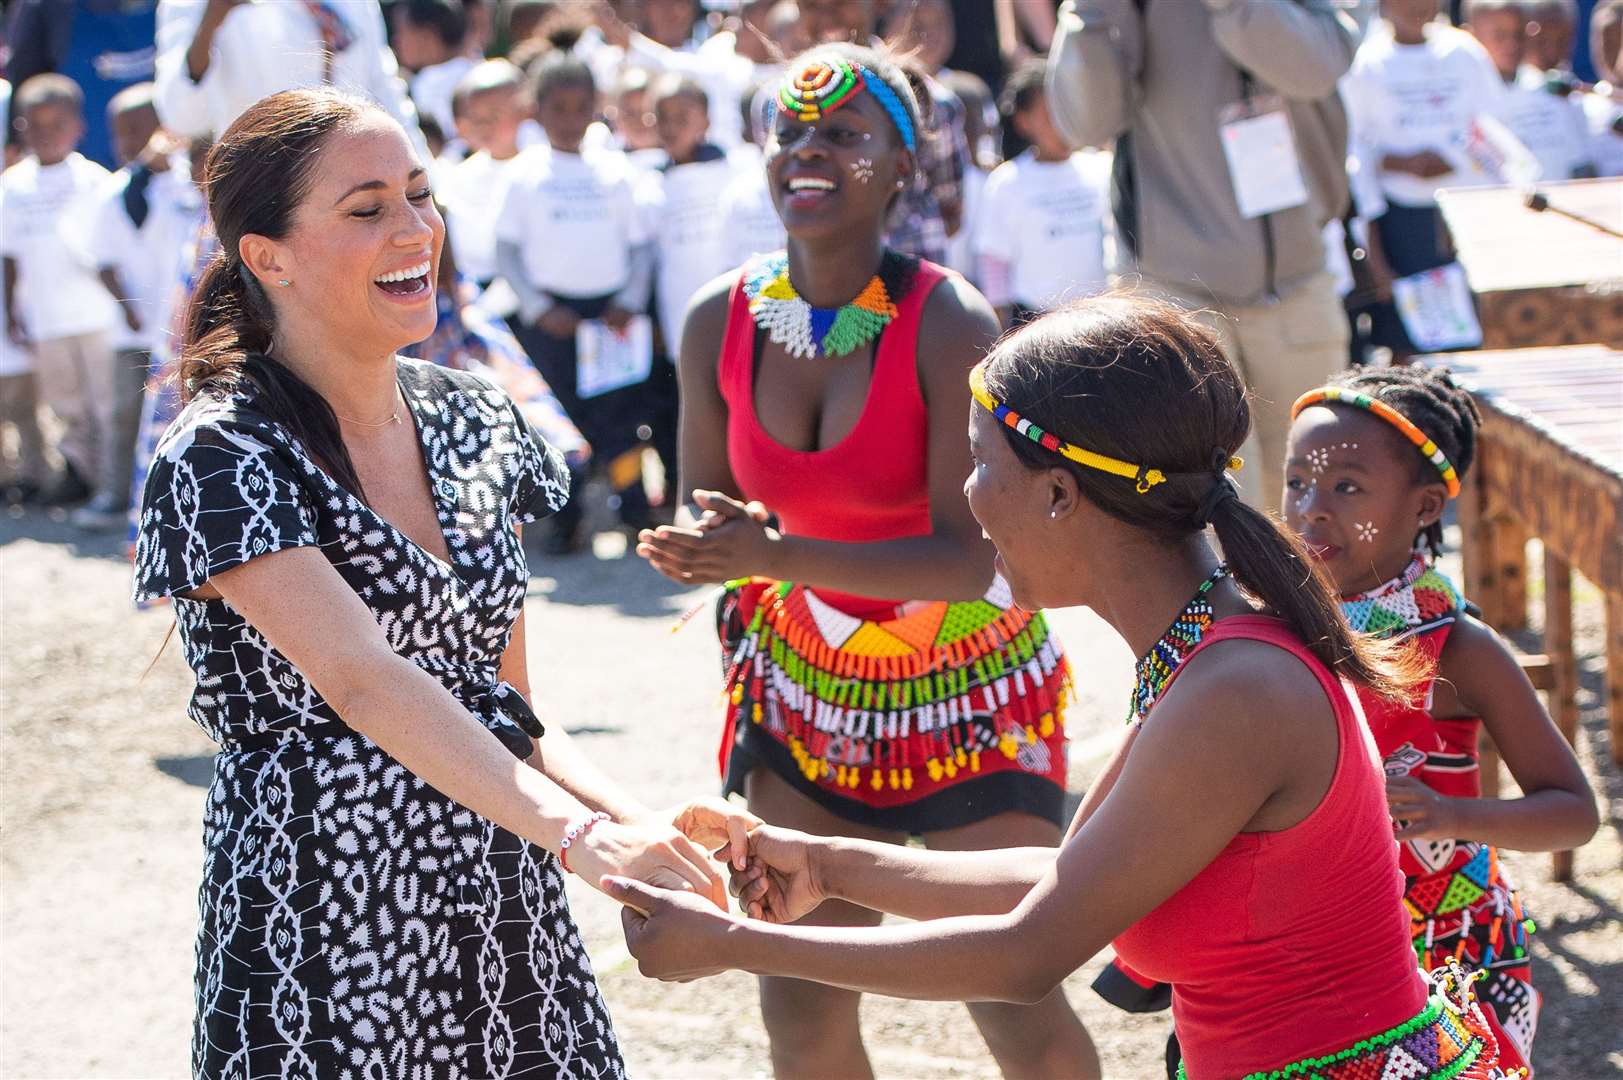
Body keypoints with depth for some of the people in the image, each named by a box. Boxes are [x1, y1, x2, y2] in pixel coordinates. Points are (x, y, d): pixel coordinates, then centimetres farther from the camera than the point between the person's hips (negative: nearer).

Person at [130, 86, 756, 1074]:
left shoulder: (475, 424, 6)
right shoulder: (222, 459, -13)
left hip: (510, 925, 6)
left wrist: (642, 823, -7)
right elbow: (365, 683, -25)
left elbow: (509, 703, 10)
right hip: (322, 937, -5)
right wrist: (576, 835, -36)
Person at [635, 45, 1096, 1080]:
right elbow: (706, 516, 6)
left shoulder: (948, 322, -21)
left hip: (966, 692, -4)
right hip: (804, 690, 4)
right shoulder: (719, 322, -7)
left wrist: (782, 556, -37)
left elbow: (968, 557, -26)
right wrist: (703, 551, -18)